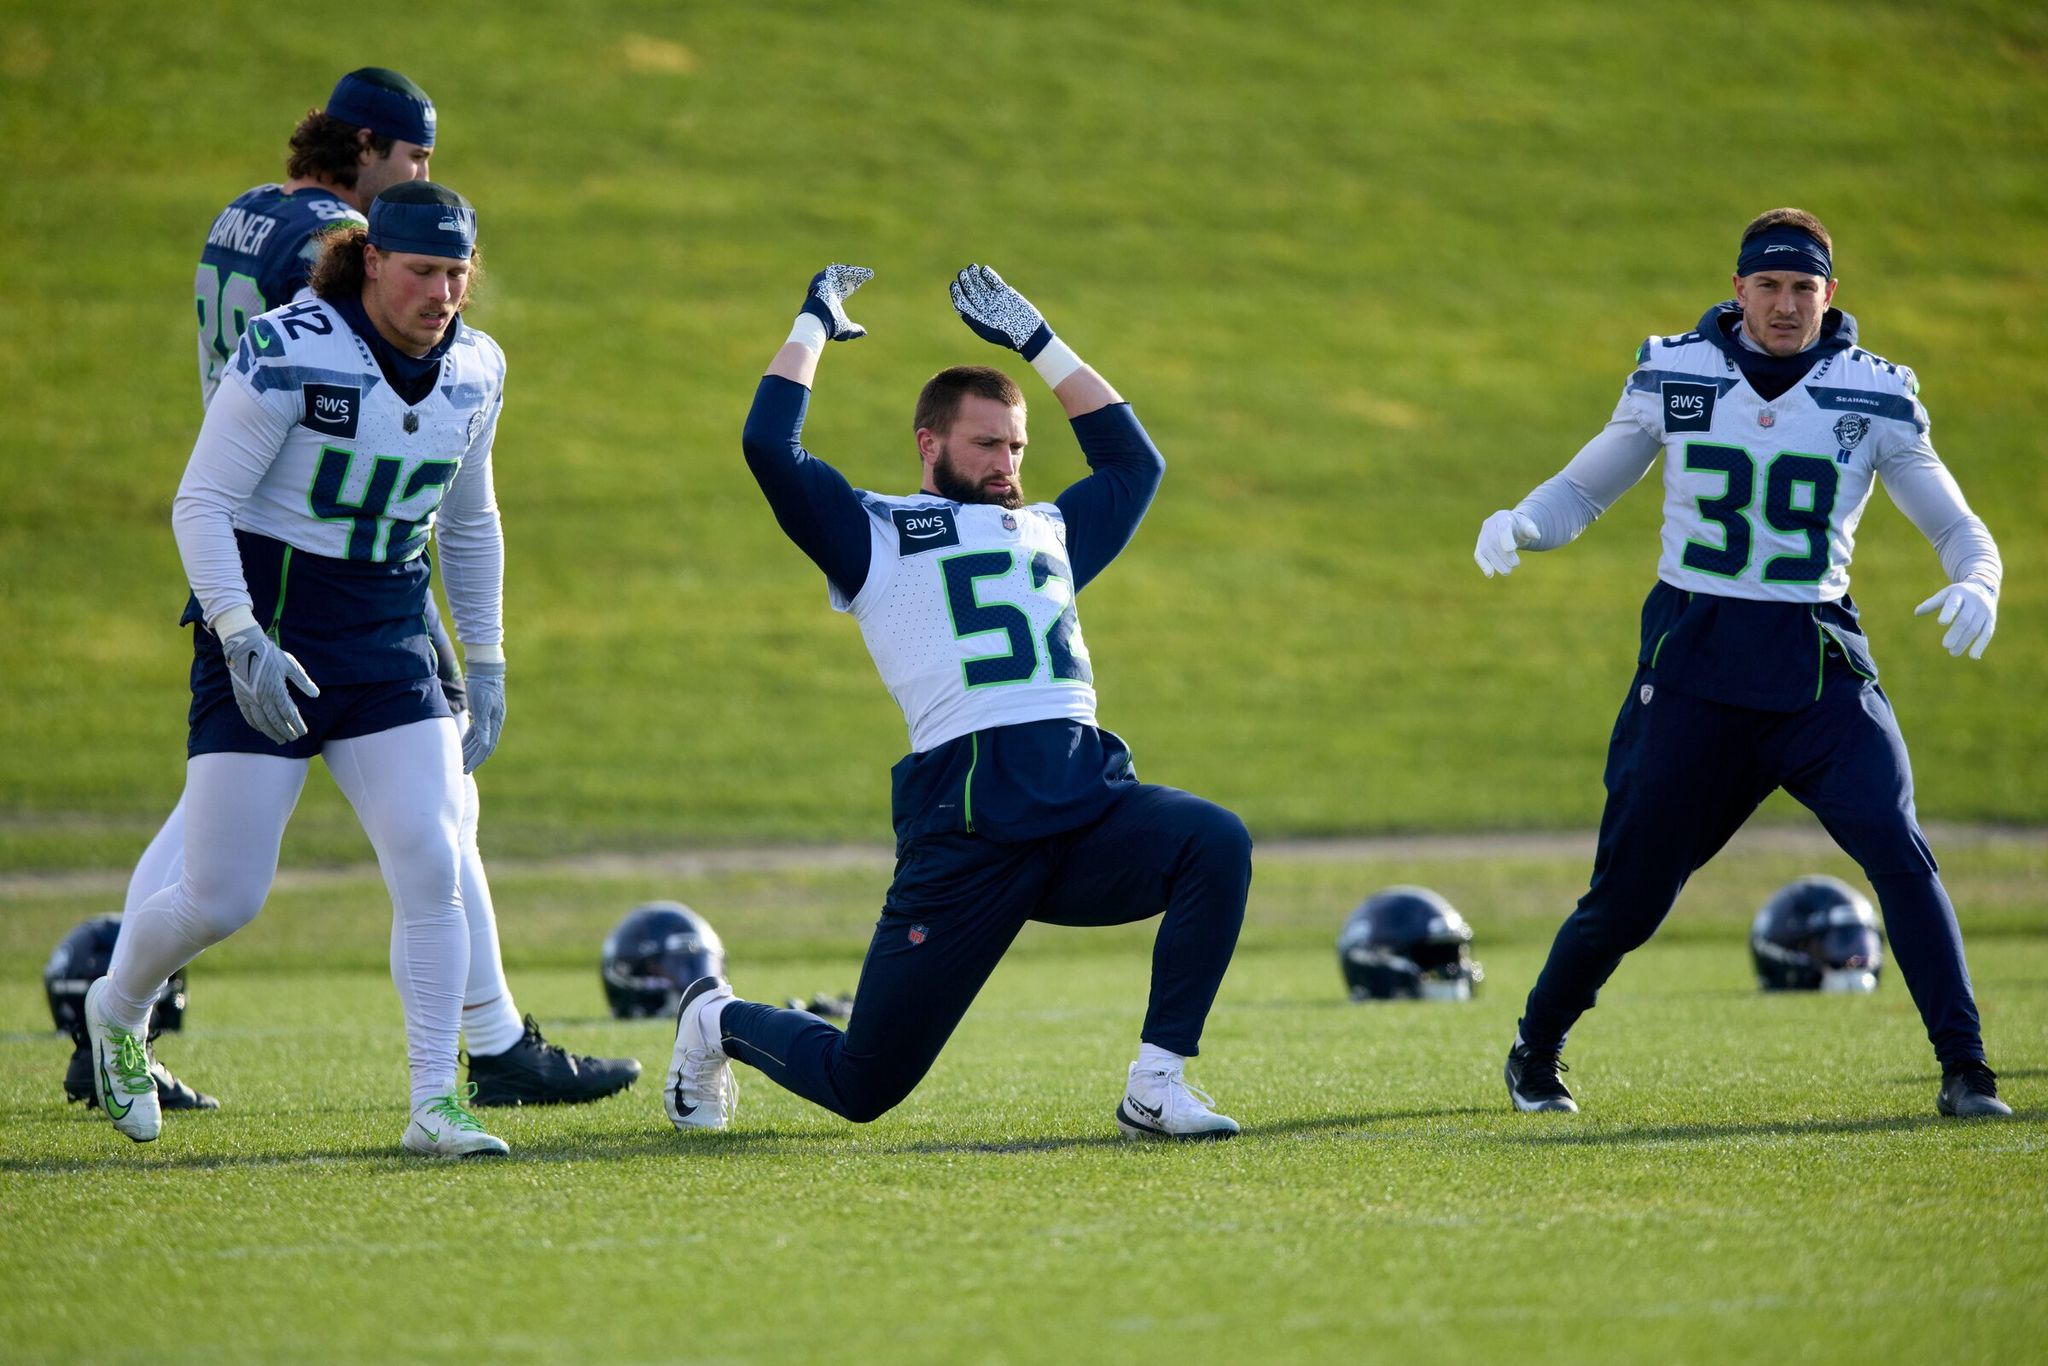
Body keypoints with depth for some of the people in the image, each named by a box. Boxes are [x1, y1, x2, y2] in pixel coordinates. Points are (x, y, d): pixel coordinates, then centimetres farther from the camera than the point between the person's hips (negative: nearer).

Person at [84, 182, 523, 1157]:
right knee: (221, 901, -3)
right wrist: (240, 639, -23)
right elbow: (201, 501, -14)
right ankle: (116, 1009, 28)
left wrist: (486, 663, 17)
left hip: (389, 639, 5)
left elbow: (469, 521, 19)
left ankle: (436, 1104, -4)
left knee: (433, 871, -11)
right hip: (267, 628, -5)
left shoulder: (474, 369, 4)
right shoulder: (289, 352, -16)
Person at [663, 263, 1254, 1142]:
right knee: (863, 1085, -2)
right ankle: (718, 1021, 33)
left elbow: (1130, 459, 38)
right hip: (964, 829, -5)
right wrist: (815, 324, 13)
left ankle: (1155, 1090, -21)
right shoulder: (874, 536, 11)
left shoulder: (1047, 535, 27)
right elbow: (770, 446, 0)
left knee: (1216, 843, -28)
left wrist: (1035, 341, 34)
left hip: (1087, 799, 5)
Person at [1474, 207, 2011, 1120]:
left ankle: (1963, 1070, -12)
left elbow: (1958, 529, 4)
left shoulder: (1874, 398, 1)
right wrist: (1517, 525, -9)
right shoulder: (1673, 378, 3)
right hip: (1692, 655, 0)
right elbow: (1583, 490, 13)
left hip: (1816, 660, 0)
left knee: (1897, 848, -18)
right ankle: (1535, 1051, 25)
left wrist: (1977, 584, -19)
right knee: (1631, 891, 1)